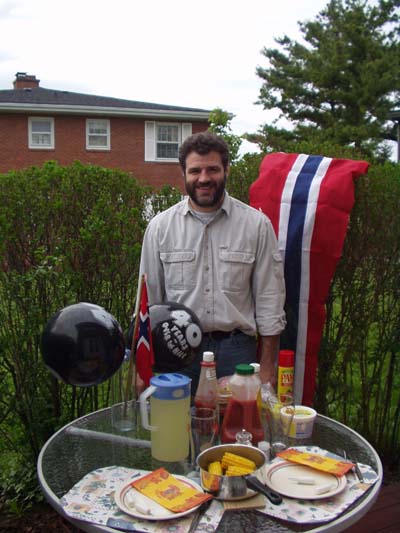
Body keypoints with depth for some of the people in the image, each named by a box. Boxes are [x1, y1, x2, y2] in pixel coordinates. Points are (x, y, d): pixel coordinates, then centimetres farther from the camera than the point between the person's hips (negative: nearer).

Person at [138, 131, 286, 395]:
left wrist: (267, 369, -2)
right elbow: (148, 299, 6)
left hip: (236, 350, 0)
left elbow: (269, 301, 0)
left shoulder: (257, 224, -3)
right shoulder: (160, 226, 1)